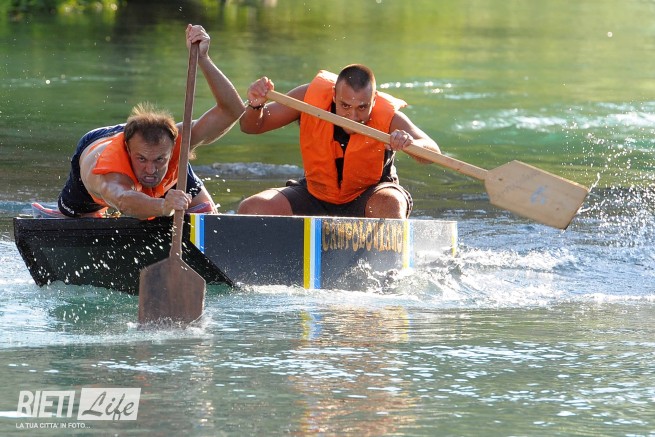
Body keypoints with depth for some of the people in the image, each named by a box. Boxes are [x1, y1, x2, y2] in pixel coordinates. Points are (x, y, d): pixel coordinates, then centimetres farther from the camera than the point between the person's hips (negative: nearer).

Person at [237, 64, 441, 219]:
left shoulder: (388, 117, -22)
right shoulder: (311, 98, -17)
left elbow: (433, 153, -35)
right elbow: (251, 126, -10)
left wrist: (411, 143, -58)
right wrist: (255, 105, -33)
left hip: (369, 195, -3)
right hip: (314, 194, 3)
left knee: (389, 205, -37)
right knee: (250, 210, -18)